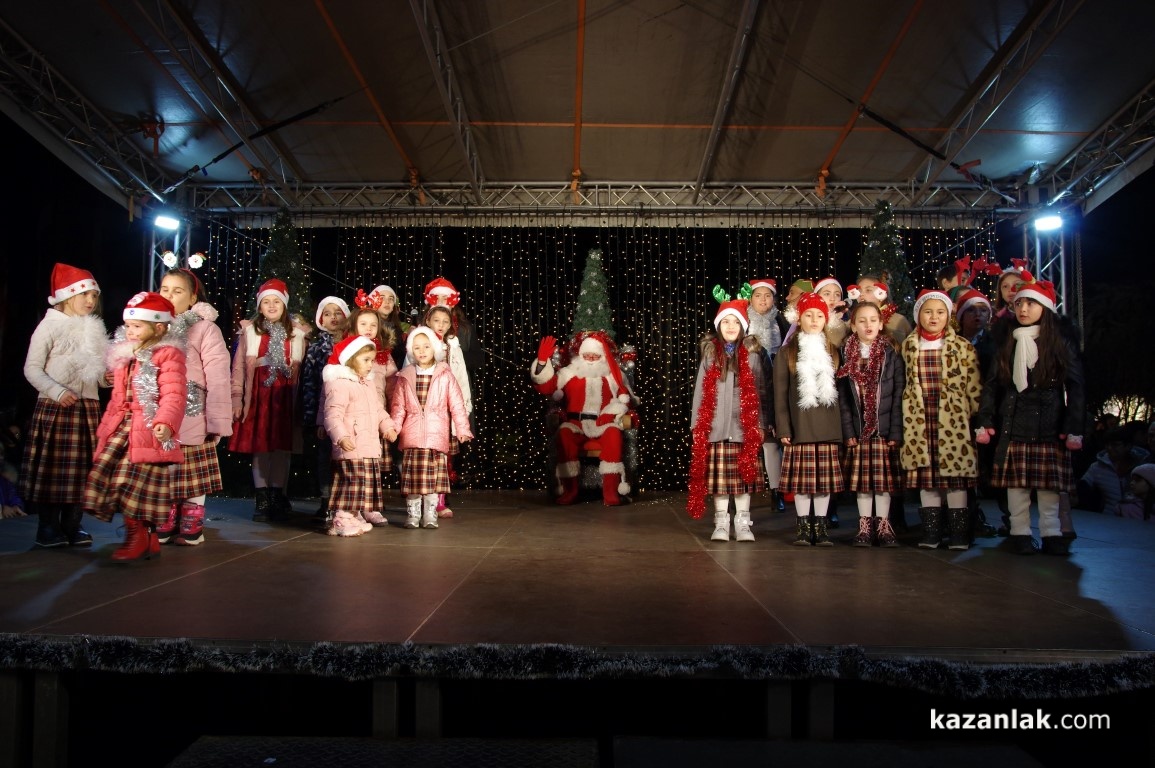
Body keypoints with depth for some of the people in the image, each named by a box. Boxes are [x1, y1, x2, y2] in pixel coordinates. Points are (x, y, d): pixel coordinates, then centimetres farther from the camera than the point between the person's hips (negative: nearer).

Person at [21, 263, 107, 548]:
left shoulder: (94, 329, 13)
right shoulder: (50, 326, -2)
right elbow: (32, 368, -7)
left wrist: (108, 378, -3)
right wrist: (57, 392, -19)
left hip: (88, 407, 5)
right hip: (55, 407, -5)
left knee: (81, 468, 6)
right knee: (52, 468, -1)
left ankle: (72, 526, 14)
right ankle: (48, 528, 8)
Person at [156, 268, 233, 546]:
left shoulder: (205, 329, -5)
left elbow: (218, 379, -10)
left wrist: (218, 422, -13)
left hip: (192, 419, -4)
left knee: (192, 480, 4)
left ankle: (191, 527, 17)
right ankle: (164, 528, 21)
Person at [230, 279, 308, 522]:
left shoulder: (296, 334, 8)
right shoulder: (250, 331, 7)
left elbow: (301, 370, 8)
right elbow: (239, 367, 5)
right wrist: (237, 399, -2)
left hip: (284, 397, 0)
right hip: (257, 396, 0)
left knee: (282, 448, 0)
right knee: (258, 448, 1)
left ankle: (278, 500, 9)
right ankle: (262, 501, 9)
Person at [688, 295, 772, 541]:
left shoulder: (752, 355, 5)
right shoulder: (710, 354, 8)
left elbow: (761, 392, 5)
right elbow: (700, 391, 7)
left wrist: (761, 424, 1)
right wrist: (696, 424, 2)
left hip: (744, 427, 0)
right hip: (715, 428, 1)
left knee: (744, 476, 2)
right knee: (718, 478, 2)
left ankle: (742, 523, 12)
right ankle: (721, 523, 11)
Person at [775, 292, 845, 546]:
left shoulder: (833, 352, 12)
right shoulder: (787, 352, 4)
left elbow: (840, 389, 11)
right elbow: (780, 392, 1)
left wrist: (842, 425, 5)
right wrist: (783, 427, -6)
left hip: (827, 427, 2)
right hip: (800, 426, -2)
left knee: (825, 478, 3)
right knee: (802, 479, 0)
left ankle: (821, 527, 13)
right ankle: (804, 527, 11)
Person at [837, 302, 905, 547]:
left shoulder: (891, 355, 1)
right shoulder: (846, 357, 4)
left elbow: (899, 396, -3)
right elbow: (842, 399, 2)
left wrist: (895, 432, -9)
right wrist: (848, 432, -5)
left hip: (885, 430, -1)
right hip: (858, 431, 1)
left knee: (884, 480, 3)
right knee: (862, 481, 5)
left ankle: (883, 525, 14)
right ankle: (865, 526, 14)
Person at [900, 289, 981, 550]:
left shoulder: (962, 346, 1)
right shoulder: (908, 346, 8)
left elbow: (974, 385, 1)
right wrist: (905, 417, 10)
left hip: (953, 419, -2)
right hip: (919, 420, 2)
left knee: (955, 473, -1)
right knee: (924, 474, 5)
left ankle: (959, 532, 8)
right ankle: (931, 531, 14)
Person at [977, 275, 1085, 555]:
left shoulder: (1062, 346, 6)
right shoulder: (1007, 346, 13)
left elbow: (1075, 389, 2)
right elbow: (991, 385, 10)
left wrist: (1075, 428, -5)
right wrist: (984, 422, 1)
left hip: (1049, 426, -2)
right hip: (1013, 425, 2)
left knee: (1050, 484, 0)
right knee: (1016, 483, 1)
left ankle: (1051, 533, 10)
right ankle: (1020, 532, 9)